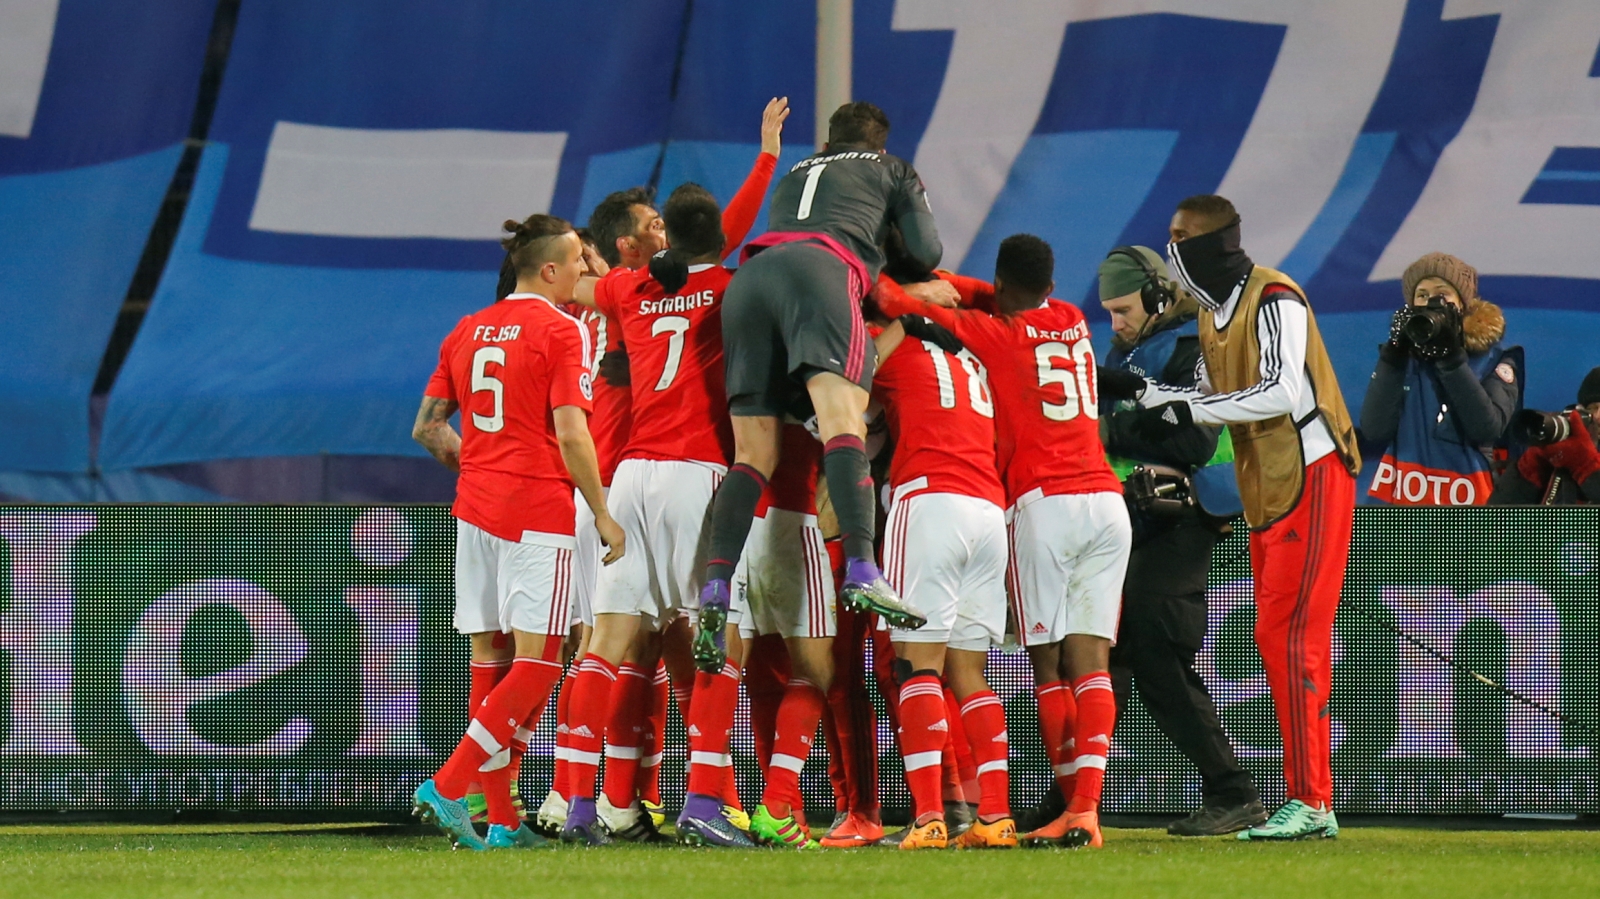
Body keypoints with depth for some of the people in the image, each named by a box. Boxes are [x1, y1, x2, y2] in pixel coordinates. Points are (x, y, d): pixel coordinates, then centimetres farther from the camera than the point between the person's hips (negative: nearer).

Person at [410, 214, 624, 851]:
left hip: (476, 508, 7)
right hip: (539, 512, -7)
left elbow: (427, 427, 15)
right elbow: (570, 433, -14)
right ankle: (448, 786, -16)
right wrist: (603, 516, -9)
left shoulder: (467, 332, 12)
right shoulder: (560, 331, -7)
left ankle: (501, 820, 7)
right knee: (537, 666, -5)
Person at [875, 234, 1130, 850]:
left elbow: (897, 302, 0)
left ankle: (1075, 806, -3)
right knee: (1090, 660, -2)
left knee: (1049, 664, 1)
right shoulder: (1073, 322, 17)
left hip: (1044, 503, -5)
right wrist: (948, 286, 20)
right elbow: (1021, 304, 34)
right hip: (1108, 500, 5)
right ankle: (1086, 809, -12)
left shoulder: (993, 334, 1)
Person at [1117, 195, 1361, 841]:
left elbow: (1282, 392, -24)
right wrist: (1146, 394, 7)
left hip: (1311, 477, -10)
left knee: (1290, 636, -13)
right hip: (1266, 489, 10)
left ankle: (1310, 802, -14)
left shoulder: (1275, 300, -14)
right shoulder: (1213, 312, 14)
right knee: (1278, 639, 8)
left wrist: (1192, 411, -22)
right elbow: (1210, 394, 18)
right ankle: (1312, 803, 10)